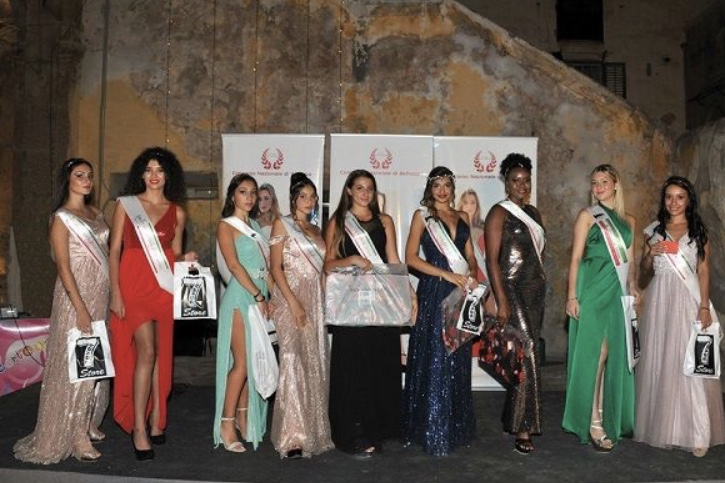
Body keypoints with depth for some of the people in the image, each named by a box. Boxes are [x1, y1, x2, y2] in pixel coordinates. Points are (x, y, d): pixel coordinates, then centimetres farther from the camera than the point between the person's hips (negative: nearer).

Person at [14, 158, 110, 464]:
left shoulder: (95, 213, 11)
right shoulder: (61, 218, -8)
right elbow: (63, 267, -13)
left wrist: (112, 296, 8)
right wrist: (81, 309, -19)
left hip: (101, 295, 7)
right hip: (76, 295, -7)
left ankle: (88, 423, 26)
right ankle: (74, 435, 8)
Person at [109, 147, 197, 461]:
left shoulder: (177, 212, 10)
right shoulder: (126, 204, 4)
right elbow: (114, 250, 1)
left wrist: (185, 258, -9)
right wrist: (115, 292, -7)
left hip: (164, 286, 3)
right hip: (134, 284, -3)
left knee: (162, 353, 5)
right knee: (146, 352, -13)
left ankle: (156, 420, 18)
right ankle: (139, 428, -4)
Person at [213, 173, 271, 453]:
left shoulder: (254, 226, 19)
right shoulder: (226, 226, -2)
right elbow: (234, 265, -12)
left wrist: (266, 297, 7)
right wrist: (258, 296, -16)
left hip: (259, 296, 7)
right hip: (241, 296, -7)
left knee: (253, 362, 9)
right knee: (241, 362, -9)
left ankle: (244, 417, 18)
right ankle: (226, 424, -1)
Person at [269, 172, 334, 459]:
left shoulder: (316, 230, 18)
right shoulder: (282, 224, 2)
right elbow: (275, 267, -6)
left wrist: (322, 302, 7)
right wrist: (293, 303, -16)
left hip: (316, 300, 6)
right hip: (292, 298, -6)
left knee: (315, 364, 8)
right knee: (293, 362, -10)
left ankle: (313, 431, 19)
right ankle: (292, 437, -5)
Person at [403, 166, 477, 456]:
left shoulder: (463, 217, 16)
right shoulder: (422, 216, 2)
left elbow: (470, 254, 16)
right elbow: (411, 257, -6)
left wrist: (472, 275, -5)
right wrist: (446, 274, -13)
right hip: (433, 293, -4)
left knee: (458, 360, 9)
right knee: (434, 360, -3)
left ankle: (456, 427, 21)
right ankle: (432, 432, 8)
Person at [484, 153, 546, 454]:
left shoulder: (533, 213, 16)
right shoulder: (499, 213, -7)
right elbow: (492, 260, -13)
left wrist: (541, 286, 13)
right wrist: (501, 301, -18)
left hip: (535, 289, 7)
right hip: (512, 290, -7)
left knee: (526, 351, 10)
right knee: (526, 354, -10)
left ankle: (514, 418, 23)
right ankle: (522, 428, -3)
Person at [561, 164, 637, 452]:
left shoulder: (628, 221, 16)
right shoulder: (587, 216, 1)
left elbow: (630, 261, 17)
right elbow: (575, 257, -4)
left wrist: (633, 287, 0)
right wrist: (572, 296, -11)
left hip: (618, 293, 5)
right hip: (593, 291, -5)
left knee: (616, 355, 9)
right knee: (596, 354, -6)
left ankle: (611, 418, 22)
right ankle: (593, 423, 0)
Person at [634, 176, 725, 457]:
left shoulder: (699, 231, 7)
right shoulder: (653, 231, 11)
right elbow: (644, 273, 13)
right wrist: (650, 254, -7)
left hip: (688, 300, -2)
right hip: (659, 300, 2)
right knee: (659, 362, 4)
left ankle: (696, 433, 2)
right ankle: (662, 426, 15)